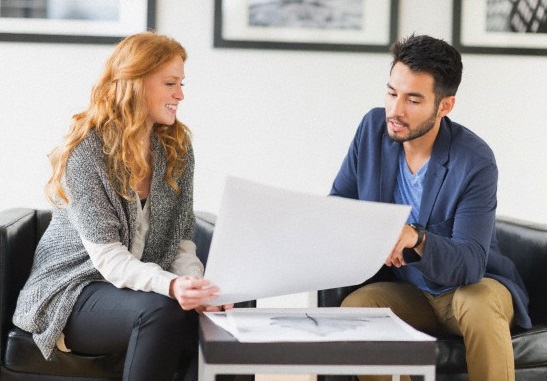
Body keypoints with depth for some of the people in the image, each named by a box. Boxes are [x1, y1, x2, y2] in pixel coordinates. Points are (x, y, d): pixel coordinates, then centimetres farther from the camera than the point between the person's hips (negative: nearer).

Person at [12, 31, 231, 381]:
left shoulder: (177, 148, 6)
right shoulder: (87, 150, -13)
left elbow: (181, 237, 4)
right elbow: (106, 256, -20)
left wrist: (193, 281, -20)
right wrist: (170, 285, -38)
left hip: (146, 284, 5)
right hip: (75, 293, -5)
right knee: (160, 311, -37)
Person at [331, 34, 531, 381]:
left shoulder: (475, 163, -22)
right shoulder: (374, 128, -7)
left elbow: (469, 264, -27)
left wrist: (415, 238, -46)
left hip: (472, 286, -3)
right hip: (403, 290, 4)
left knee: (480, 306, -37)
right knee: (352, 309, -27)